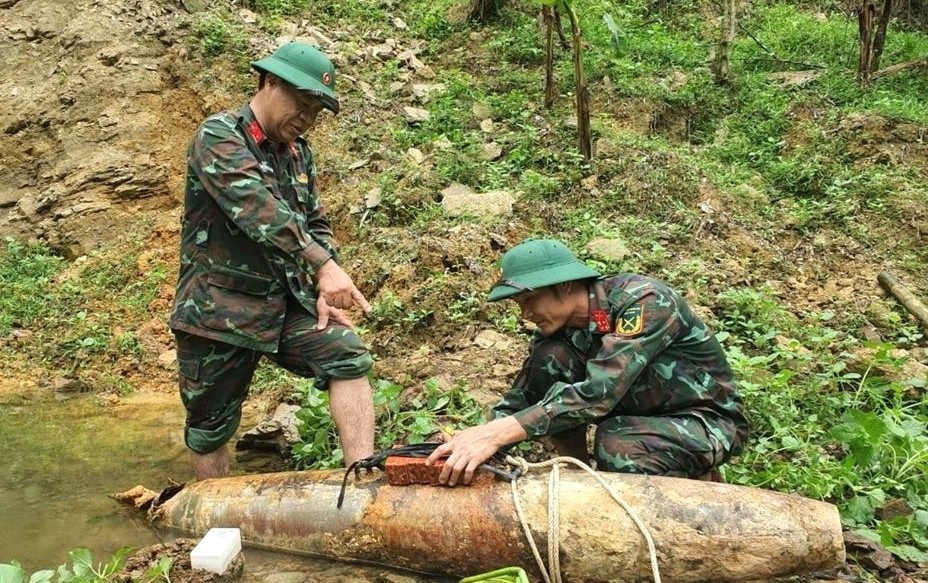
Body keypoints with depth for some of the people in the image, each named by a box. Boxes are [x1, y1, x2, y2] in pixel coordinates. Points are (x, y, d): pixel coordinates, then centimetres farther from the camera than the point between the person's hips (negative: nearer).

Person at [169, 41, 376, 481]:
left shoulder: (298, 152, 11)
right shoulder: (219, 136, -12)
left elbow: (316, 224, 14)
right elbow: (260, 210, -28)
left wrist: (323, 291, -3)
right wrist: (323, 266, -38)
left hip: (287, 302, 6)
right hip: (219, 309, -5)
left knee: (349, 357, -17)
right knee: (209, 428, 8)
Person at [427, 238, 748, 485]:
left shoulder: (644, 301, -27)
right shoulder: (556, 326, -8)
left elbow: (599, 392, -39)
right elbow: (520, 400, -12)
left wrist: (497, 433, -46)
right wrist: (473, 444, -32)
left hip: (708, 421, -5)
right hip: (640, 411, 5)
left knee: (615, 444, -36)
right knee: (550, 357, -18)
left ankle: (697, 476, -4)